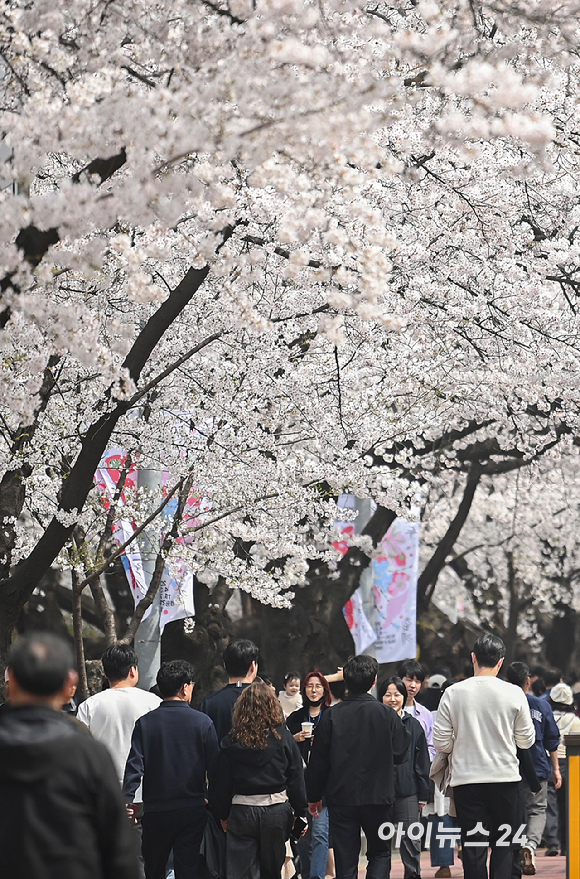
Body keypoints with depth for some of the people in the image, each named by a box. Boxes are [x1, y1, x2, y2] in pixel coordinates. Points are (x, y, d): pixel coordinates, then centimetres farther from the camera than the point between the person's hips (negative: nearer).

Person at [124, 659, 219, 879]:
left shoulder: (145, 723, -5)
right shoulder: (203, 722, -6)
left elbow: (135, 765, -9)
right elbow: (214, 766, -4)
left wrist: (128, 800, -1)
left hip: (156, 811, 1)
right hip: (193, 810, -1)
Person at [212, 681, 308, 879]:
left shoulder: (231, 740, -1)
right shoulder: (284, 738, -2)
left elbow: (222, 781, 3)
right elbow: (296, 778, 0)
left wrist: (223, 815, 13)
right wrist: (300, 811, 8)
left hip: (242, 811, -1)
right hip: (277, 810, 1)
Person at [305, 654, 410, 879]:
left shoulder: (331, 715, -4)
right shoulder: (387, 715, -6)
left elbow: (318, 760, 0)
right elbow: (400, 753, 2)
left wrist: (314, 796, 11)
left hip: (341, 799, 0)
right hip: (378, 797, 0)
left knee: (345, 861, 5)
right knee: (380, 852, 13)